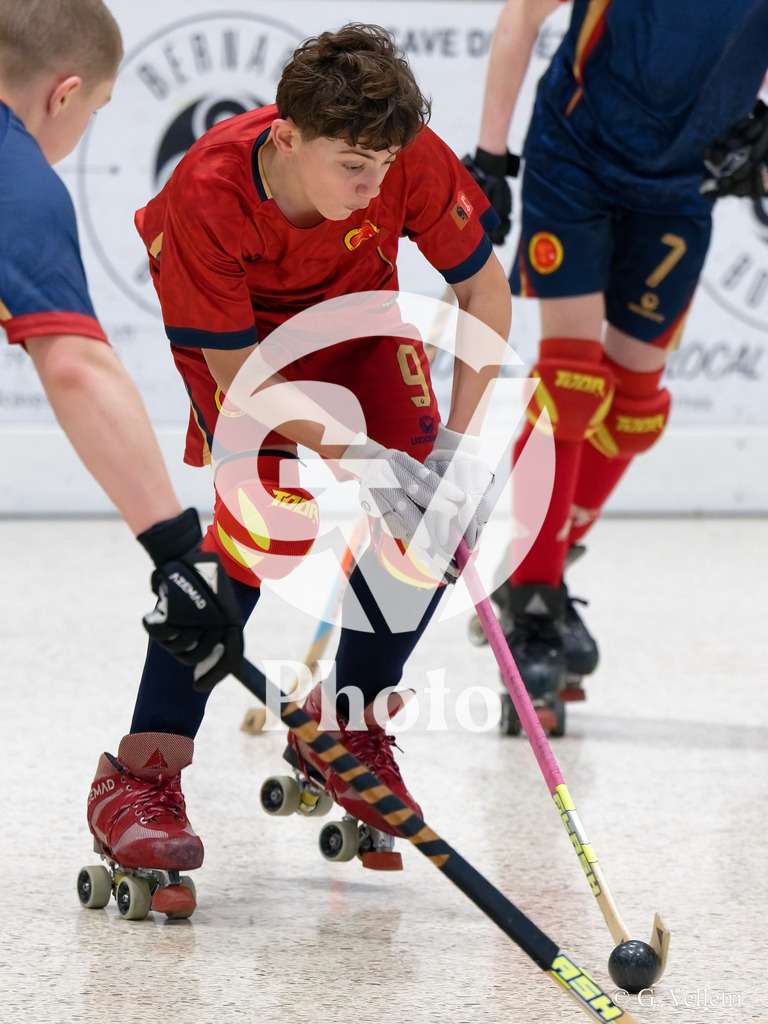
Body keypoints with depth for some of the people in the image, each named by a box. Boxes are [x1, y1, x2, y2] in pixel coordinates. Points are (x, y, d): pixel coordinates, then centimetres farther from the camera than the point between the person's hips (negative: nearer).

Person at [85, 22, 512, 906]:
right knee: (263, 515, -26)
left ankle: (345, 728, 12)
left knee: (437, 515, -12)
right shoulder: (208, 196, -39)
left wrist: (458, 441, -24)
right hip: (227, 322, -4)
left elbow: (484, 290, -16)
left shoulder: (414, 161, -32)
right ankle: (142, 776, -21)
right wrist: (358, 459, -41)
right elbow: (240, 375, -32)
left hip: (353, 309, 4)